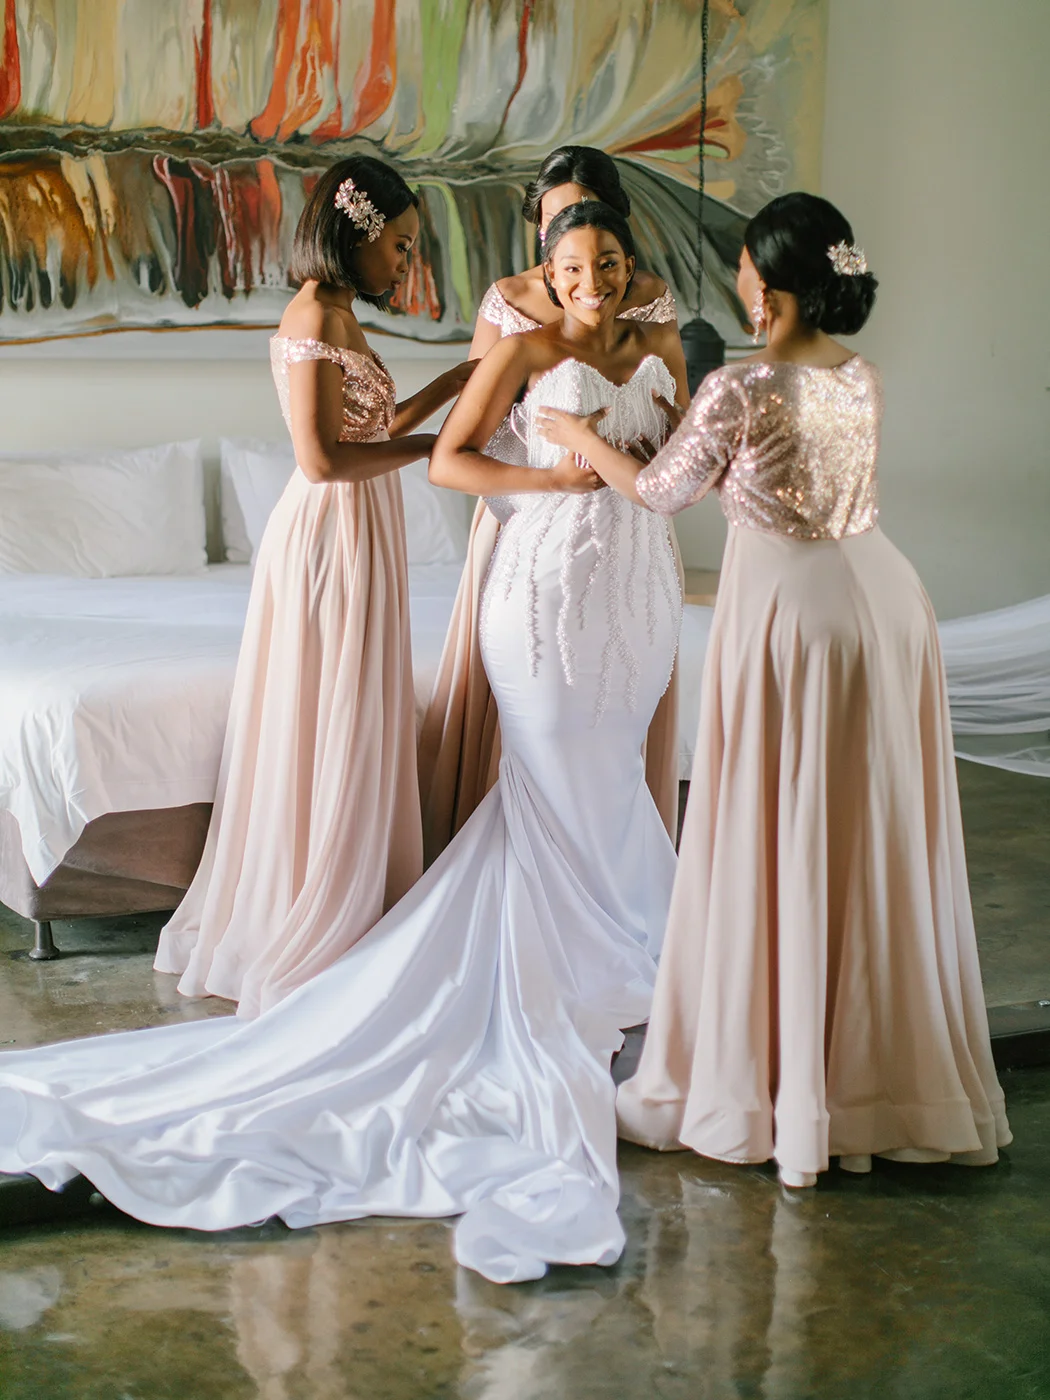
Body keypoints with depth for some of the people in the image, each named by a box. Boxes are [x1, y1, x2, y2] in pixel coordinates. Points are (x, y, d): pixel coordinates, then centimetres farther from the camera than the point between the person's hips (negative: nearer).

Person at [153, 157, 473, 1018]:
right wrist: (430, 445, -14)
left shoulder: (337, 317, 13)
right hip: (332, 537, -10)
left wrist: (453, 384, 17)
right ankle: (310, 942, 9)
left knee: (345, 733, 15)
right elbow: (323, 459, -22)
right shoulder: (314, 318, -17)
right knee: (334, 734, -2)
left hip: (358, 538, 10)